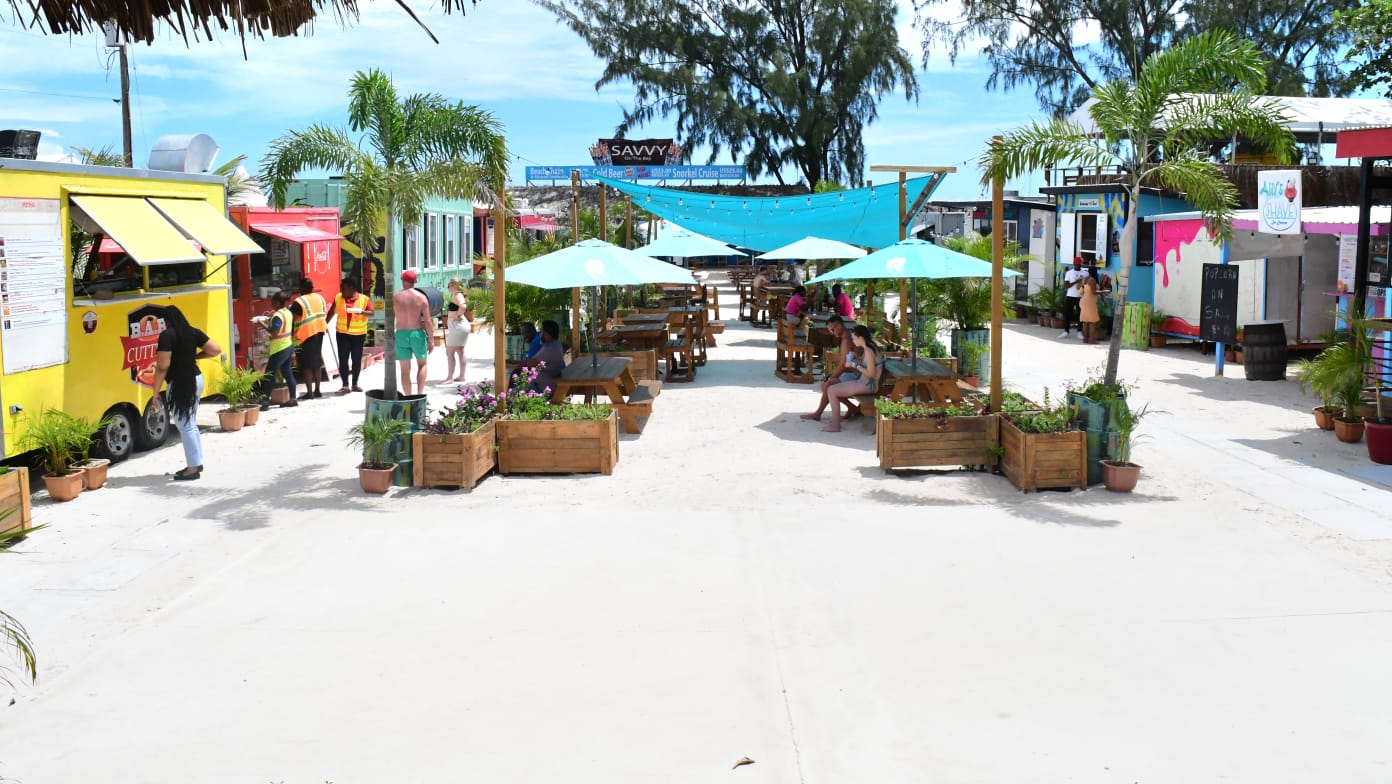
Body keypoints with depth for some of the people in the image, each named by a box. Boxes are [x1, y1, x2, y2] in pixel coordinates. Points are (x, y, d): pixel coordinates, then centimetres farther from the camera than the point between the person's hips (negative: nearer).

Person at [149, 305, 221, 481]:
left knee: (185, 426, -1)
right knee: (191, 424, 19)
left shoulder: (167, 335, -12)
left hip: (179, 384, -7)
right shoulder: (194, 332, 6)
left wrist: (156, 392, -10)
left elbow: (163, 366, -16)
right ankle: (196, 462, 25)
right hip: (197, 379, 7)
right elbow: (216, 350, 5)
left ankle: (193, 467, 2)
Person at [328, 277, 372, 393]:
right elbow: (332, 312, 12)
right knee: (343, 359, -4)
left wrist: (361, 311, -31)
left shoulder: (364, 299, -8)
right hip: (343, 333, 1)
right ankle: (345, 385, 0)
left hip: (359, 334, -1)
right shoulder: (338, 297, 1)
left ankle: (354, 384, 19)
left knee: (356, 359, 7)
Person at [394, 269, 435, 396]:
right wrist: (431, 339, -1)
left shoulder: (395, 297, -3)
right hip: (417, 333, 0)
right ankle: (420, 394, 5)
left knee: (405, 370, 8)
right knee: (422, 364, 18)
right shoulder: (421, 297, -4)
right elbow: (427, 321, -6)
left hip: (401, 334, 0)